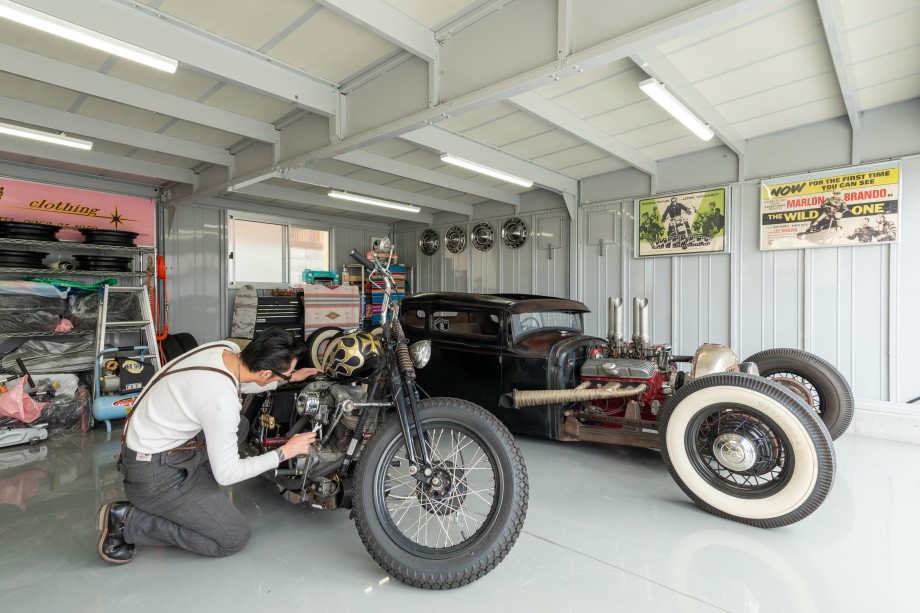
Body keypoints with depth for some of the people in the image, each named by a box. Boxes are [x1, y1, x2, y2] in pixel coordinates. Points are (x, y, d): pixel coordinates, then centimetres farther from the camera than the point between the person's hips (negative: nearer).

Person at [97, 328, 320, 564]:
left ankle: (192, 494, 12)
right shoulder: (222, 402, -34)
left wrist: (288, 377, 18)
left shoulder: (228, 348, -11)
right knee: (236, 537, -3)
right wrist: (285, 452, -13)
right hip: (154, 474, -8)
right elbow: (226, 474, -21)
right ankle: (130, 520, 1)